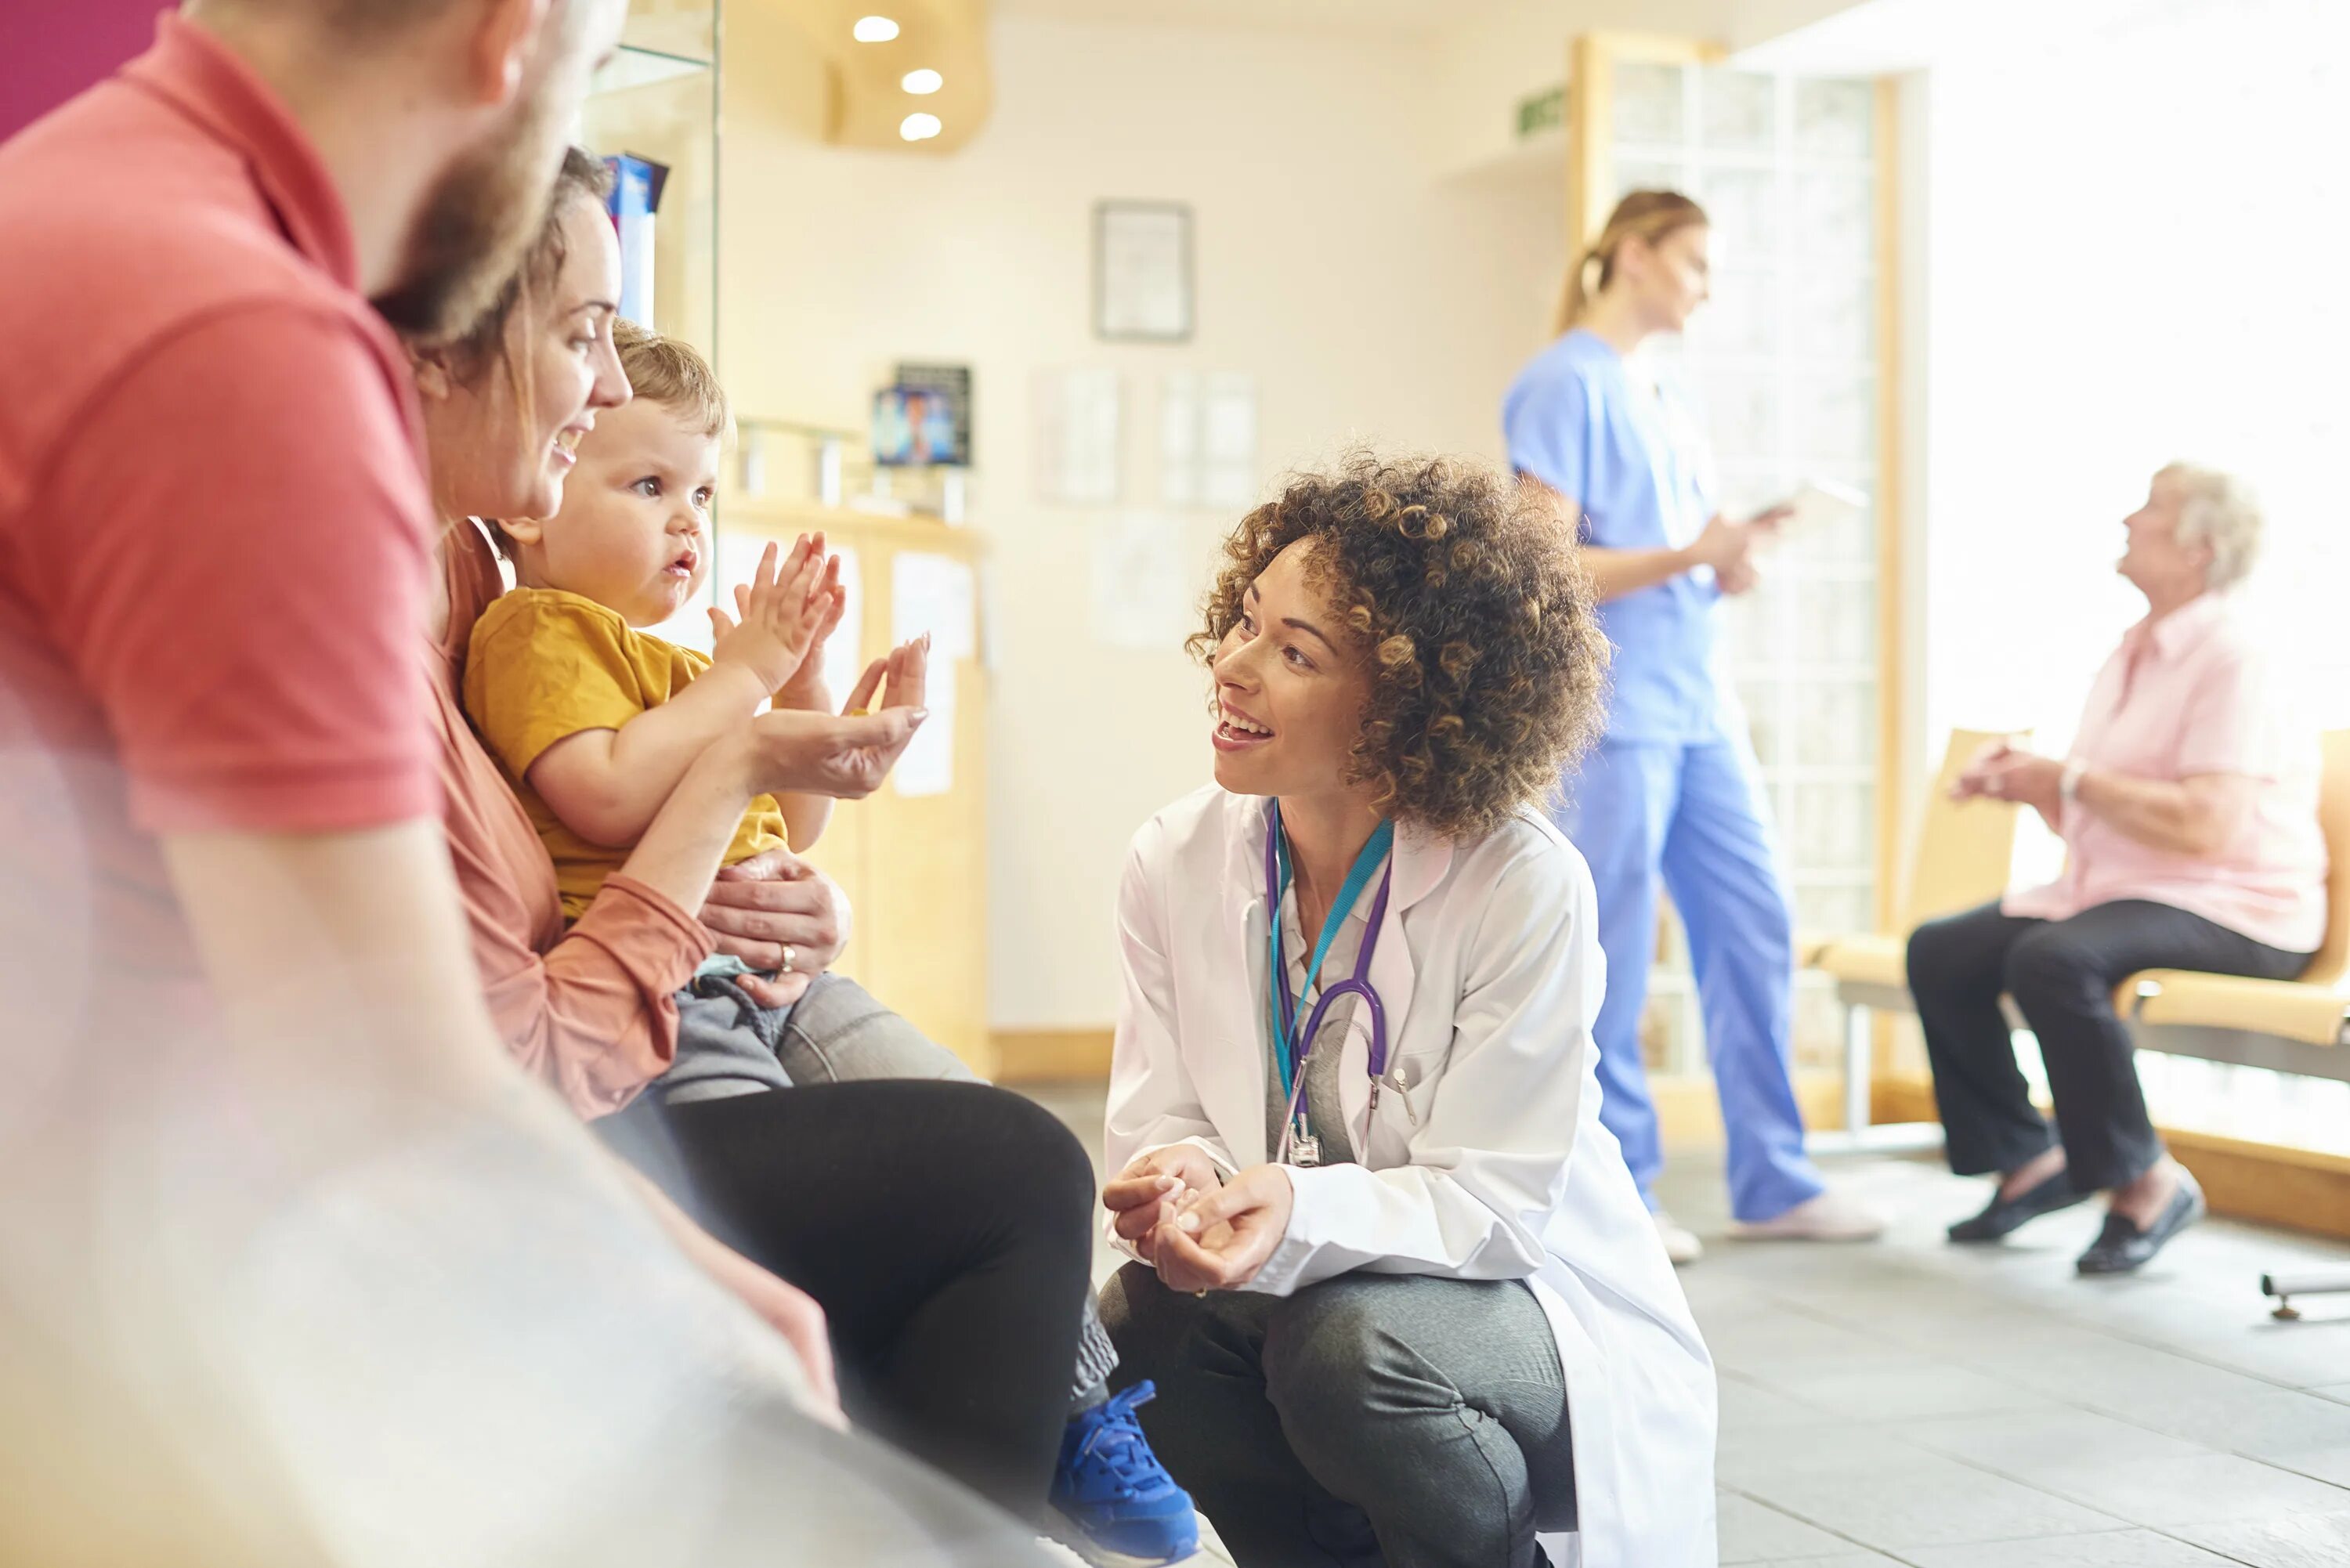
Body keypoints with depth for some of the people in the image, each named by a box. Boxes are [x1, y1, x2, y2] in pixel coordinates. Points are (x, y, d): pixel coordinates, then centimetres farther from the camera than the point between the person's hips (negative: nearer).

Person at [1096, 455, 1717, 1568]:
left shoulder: (1524, 887, -20)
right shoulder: (1174, 863, -5)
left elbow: (1492, 1199, -20)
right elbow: (1156, 1117, -4)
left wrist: (1302, 1212, -39)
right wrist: (1173, 1182, -29)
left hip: (1523, 1300, -4)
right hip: (1304, 1287, 4)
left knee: (1349, 1345, -35)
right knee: (1142, 1331, -26)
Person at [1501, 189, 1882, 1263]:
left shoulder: (1664, 398, 18)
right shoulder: (1565, 386, -7)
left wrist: (1736, 563, 1)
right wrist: (1692, 556, -19)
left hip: (1696, 711, 8)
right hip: (1611, 717, -8)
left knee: (1755, 930, 7)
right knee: (1612, 958, -2)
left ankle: (1772, 1181, 15)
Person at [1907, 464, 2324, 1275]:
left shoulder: (2231, 657, -14)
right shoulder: (2134, 653, 16)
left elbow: (2205, 827, -26)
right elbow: (2089, 818, 18)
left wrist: (2071, 779, -17)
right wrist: (2027, 781, -2)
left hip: (2229, 910, -10)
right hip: (2114, 890, 10)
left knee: (2053, 959, -35)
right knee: (1939, 951, -3)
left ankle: (2146, 1182, -17)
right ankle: (2029, 1162, 6)